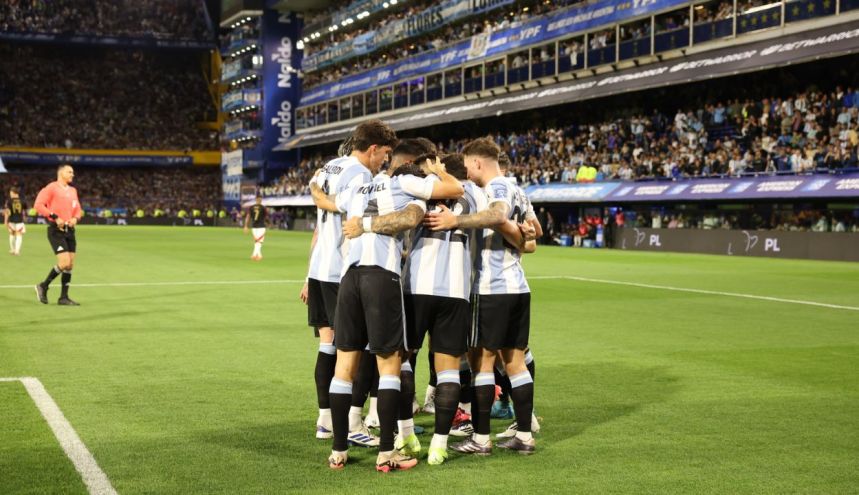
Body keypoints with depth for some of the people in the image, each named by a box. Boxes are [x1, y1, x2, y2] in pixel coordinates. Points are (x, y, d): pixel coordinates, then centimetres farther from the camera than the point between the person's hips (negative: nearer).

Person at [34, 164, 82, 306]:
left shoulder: (73, 191, 16)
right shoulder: (52, 188, -6)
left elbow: (77, 209, 24)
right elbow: (39, 205, -13)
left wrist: (75, 218, 1)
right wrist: (55, 217, -19)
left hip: (69, 230, 7)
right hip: (56, 230, -7)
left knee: (70, 265, 4)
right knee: (64, 263, -15)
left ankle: (64, 297, 11)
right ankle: (43, 286, 5)